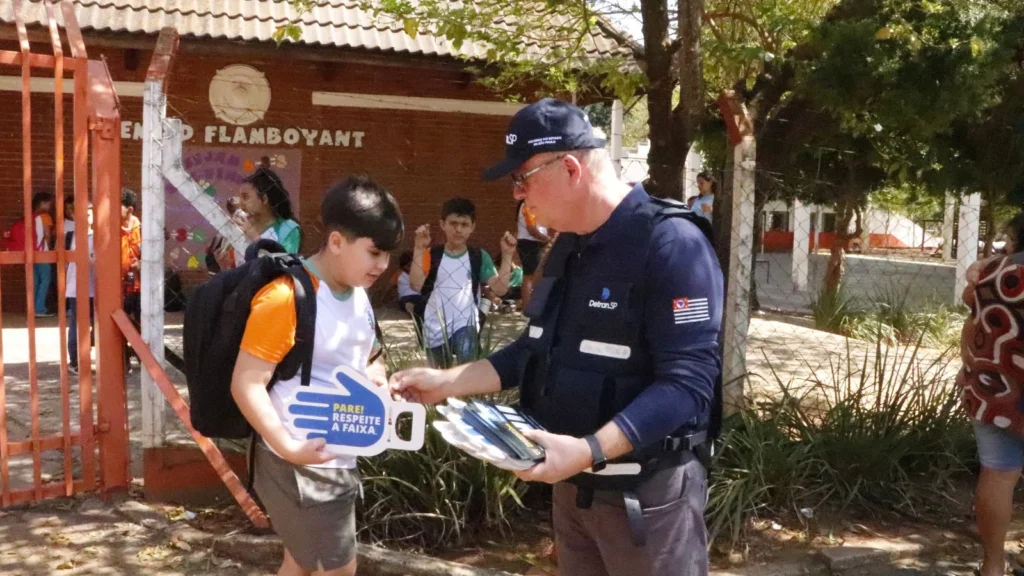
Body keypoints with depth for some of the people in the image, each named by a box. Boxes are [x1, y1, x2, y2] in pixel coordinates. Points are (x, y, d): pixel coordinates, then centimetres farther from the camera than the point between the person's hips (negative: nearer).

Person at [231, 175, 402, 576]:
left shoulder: (359, 296, 7)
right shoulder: (286, 298, -21)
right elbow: (246, 385, -22)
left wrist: (378, 381, 0)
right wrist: (289, 447, -28)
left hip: (340, 462, 9)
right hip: (298, 465, -8)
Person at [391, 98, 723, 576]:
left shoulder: (672, 244, -21)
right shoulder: (569, 246, 7)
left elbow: (687, 383, -26)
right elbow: (539, 348, 15)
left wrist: (591, 450, -33)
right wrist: (447, 382, 7)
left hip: (647, 493, -8)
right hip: (572, 484, 8)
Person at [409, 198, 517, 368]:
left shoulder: (479, 257, 0)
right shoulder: (431, 255, -2)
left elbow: (500, 288, -11)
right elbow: (415, 285, -18)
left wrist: (507, 255, -17)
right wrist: (419, 248, -22)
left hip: (465, 325, -2)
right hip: (435, 330, 2)